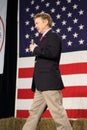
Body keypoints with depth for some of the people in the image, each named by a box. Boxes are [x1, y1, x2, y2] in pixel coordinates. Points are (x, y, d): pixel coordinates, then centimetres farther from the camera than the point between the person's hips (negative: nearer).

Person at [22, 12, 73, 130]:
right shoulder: (45, 38, 24)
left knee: (57, 112, -8)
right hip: (41, 84, 10)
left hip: (49, 82, -10)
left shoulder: (53, 36, -4)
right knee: (34, 112, 10)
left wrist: (35, 49, -12)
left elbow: (53, 52, -22)